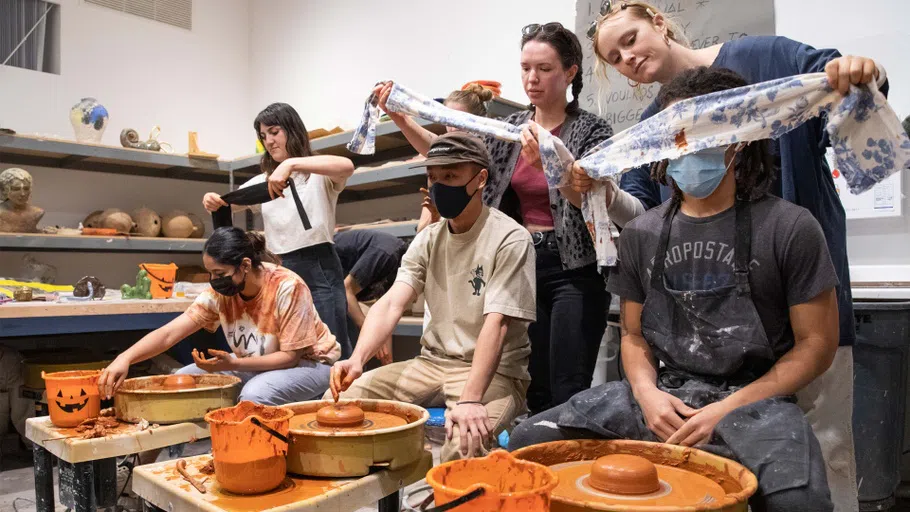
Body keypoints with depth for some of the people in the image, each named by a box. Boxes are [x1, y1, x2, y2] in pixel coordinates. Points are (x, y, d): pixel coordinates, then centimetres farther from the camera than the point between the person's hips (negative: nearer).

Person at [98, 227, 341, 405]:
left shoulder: (287, 288, -27)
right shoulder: (220, 293, -11)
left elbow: (290, 355, -23)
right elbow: (169, 334, -16)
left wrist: (232, 365, -30)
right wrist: (125, 358, -33)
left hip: (307, 363, -6)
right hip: (256, 366, 6)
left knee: (254, 394, -34)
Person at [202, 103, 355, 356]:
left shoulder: (319, 175, -1)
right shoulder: (263, 181, 17)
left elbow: (347, 166, -23)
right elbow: (228, 203, 11)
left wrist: (291, 164, -31)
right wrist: (212, 200, -13)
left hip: (318, 269, -5)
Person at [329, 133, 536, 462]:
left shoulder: (509, 239, -13)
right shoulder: (428, 240, 5)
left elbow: (496, 323, -22)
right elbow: (391, 304, -6)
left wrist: (470, 399, -32)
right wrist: (357, 358, -24)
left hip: (493, 372, -5)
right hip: (432, 363, 6)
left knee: (464, 443, -35)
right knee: (341, 398, -8)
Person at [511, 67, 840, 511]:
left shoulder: (789, 228, -4)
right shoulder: (641, 233, 7)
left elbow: (816, 345, -2)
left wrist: (727, 410, -12)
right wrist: (647, 393, -8)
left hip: (751, 397, -3)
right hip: (662, 393, 3)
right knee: (529, 442, -12)